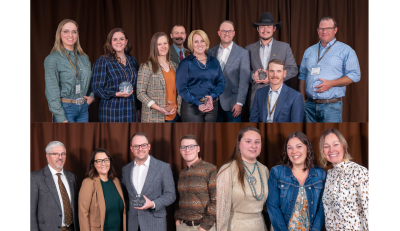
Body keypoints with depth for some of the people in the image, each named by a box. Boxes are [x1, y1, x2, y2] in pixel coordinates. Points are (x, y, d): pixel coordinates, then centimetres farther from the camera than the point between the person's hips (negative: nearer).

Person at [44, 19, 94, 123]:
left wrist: (91, 96, 4)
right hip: (65, 109, -5)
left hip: (83, 109, 6)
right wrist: (62, 119, -17)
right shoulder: (52, 59, -6)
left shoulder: (84, 58, 12)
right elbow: (51, 91, -11)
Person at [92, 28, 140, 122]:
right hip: (111, 112, -4)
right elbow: (97, 88, -5)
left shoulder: (132, 61, 14)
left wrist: (138, 108, 15)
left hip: (131, 110, 4)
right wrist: (116, 94, -18)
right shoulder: (102, 61, -1)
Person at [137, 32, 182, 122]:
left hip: (173, 115, 5)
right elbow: (140, 93, -8)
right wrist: (159, 109, -16)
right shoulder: (146, 67, -4)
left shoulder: (175, 66, 13)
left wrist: (178, 108, 4)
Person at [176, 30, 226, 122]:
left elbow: (221, 82, 9)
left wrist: (212, 96, -10)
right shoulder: (186, 63, -1)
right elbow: (181, 88, -6)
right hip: (192, 108, -4)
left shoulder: (214, 62, 13)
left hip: (212, 107, 4)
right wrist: (198, 103, -17)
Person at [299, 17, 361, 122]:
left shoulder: (345, 50, 2)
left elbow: (355, 75, -5)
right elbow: (302, 76, 19)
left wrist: (331, 83, -15)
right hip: (309, 105, 4)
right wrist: (302, 100, 10)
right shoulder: (309, 51, 16)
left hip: (331, 106, -4)